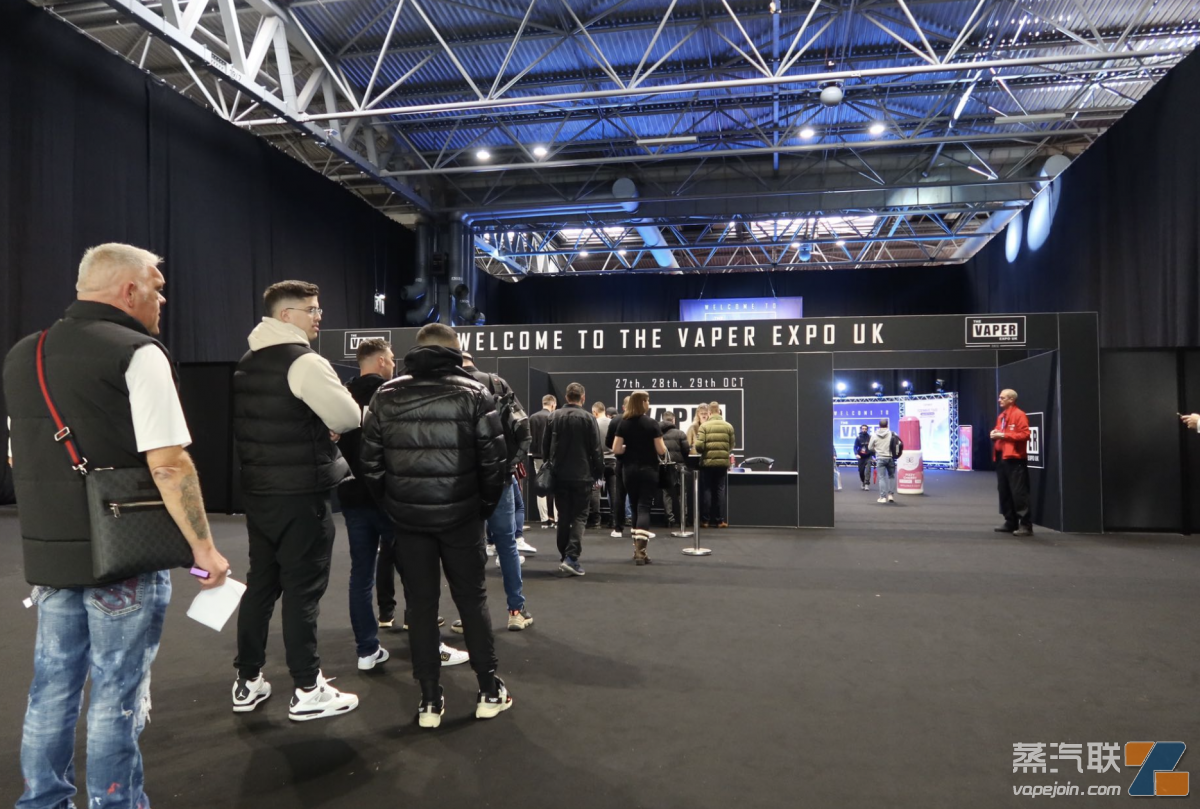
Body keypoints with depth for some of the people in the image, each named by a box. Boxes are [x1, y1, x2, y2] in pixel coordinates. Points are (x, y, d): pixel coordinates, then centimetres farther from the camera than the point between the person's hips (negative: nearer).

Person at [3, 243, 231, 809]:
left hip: (48, 553, 7)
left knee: (53, 686, 17)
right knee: (116, 696, 4)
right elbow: (168, 465, -21)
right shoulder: (136, 353, -14)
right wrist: (203, 547, -15)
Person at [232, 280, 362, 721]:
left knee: (261, 583, 15)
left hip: (257, 490, 8)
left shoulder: (247, 364, 13)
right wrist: (327, 424, 7)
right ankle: (307, 691, 7)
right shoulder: (305, 362, -15)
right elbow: (350, 417, -16)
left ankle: (248, 681, 24)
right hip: (300, 494, -8)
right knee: (302, 589, -2)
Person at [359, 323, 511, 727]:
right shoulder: (473, 393, -3)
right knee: (473, 599, 11)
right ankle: (489, 690, 18)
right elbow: (494, 460, -7)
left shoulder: (386, 395, 4)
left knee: (420, 603, 10)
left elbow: (371, 462, 2)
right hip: (460, 515, -1)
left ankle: (429, 699, 14)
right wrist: (486, 506, 7)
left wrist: (391, 506, 12)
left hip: (409, 517, 2)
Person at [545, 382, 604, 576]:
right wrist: (599, 474, 1)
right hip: (582, 475, -3)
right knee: (579, 516, 1)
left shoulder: (554, 417, 4)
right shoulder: (588, 418, -7)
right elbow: (595, 450, -7)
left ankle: (565, 557, 17)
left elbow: (545, 446, 8)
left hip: (559, 475, 3)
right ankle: (571, 558, -12)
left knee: (563, 516, 12)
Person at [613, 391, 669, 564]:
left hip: (629, 470, 3)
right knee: (644, 507, -3)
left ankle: (638, 547, 21)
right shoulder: (652, 423, -9)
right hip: (648, 470, -3)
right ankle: (640, 549, -15)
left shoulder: (623, 423, -1)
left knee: (635, 507, 14)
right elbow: (661, 450, -10)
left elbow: (616, 450, -5)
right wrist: (665, 447, 11)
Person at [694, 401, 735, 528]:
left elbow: (699, 446, -12)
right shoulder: (728, 426, 2)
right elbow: (731, 446, 5)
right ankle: (720, 520, 7)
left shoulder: (704, 426, -7)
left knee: (706, 490, 6)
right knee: (720, 490, 8)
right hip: (723, 462, 2)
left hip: (707, 462, -2)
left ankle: (705, 520, 7)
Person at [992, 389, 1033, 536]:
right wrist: (995, 434, 6)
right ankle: (1011, 522, 18)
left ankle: (1026, 525, -5)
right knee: (1004, 492, 10)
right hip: (1001, 458, 9)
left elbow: (1025, 434, -17)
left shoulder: (1019, 415, -8)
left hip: (1014, 459, -9)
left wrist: (1004, 435, -18)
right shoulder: (1001, 416, 18)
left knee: (1019, 493, -9)